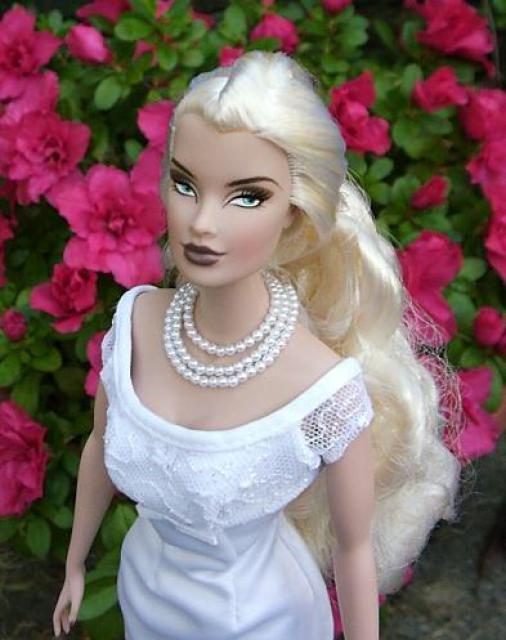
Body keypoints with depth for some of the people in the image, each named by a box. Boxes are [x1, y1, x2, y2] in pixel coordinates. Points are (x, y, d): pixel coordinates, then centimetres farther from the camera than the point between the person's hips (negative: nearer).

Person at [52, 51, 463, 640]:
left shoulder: (327, 390, -34)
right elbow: (102, 445, -2)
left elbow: (355, 548, -17)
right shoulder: (135, 320, -21)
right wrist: (75, 565, 12)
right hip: (143, 591, 3)